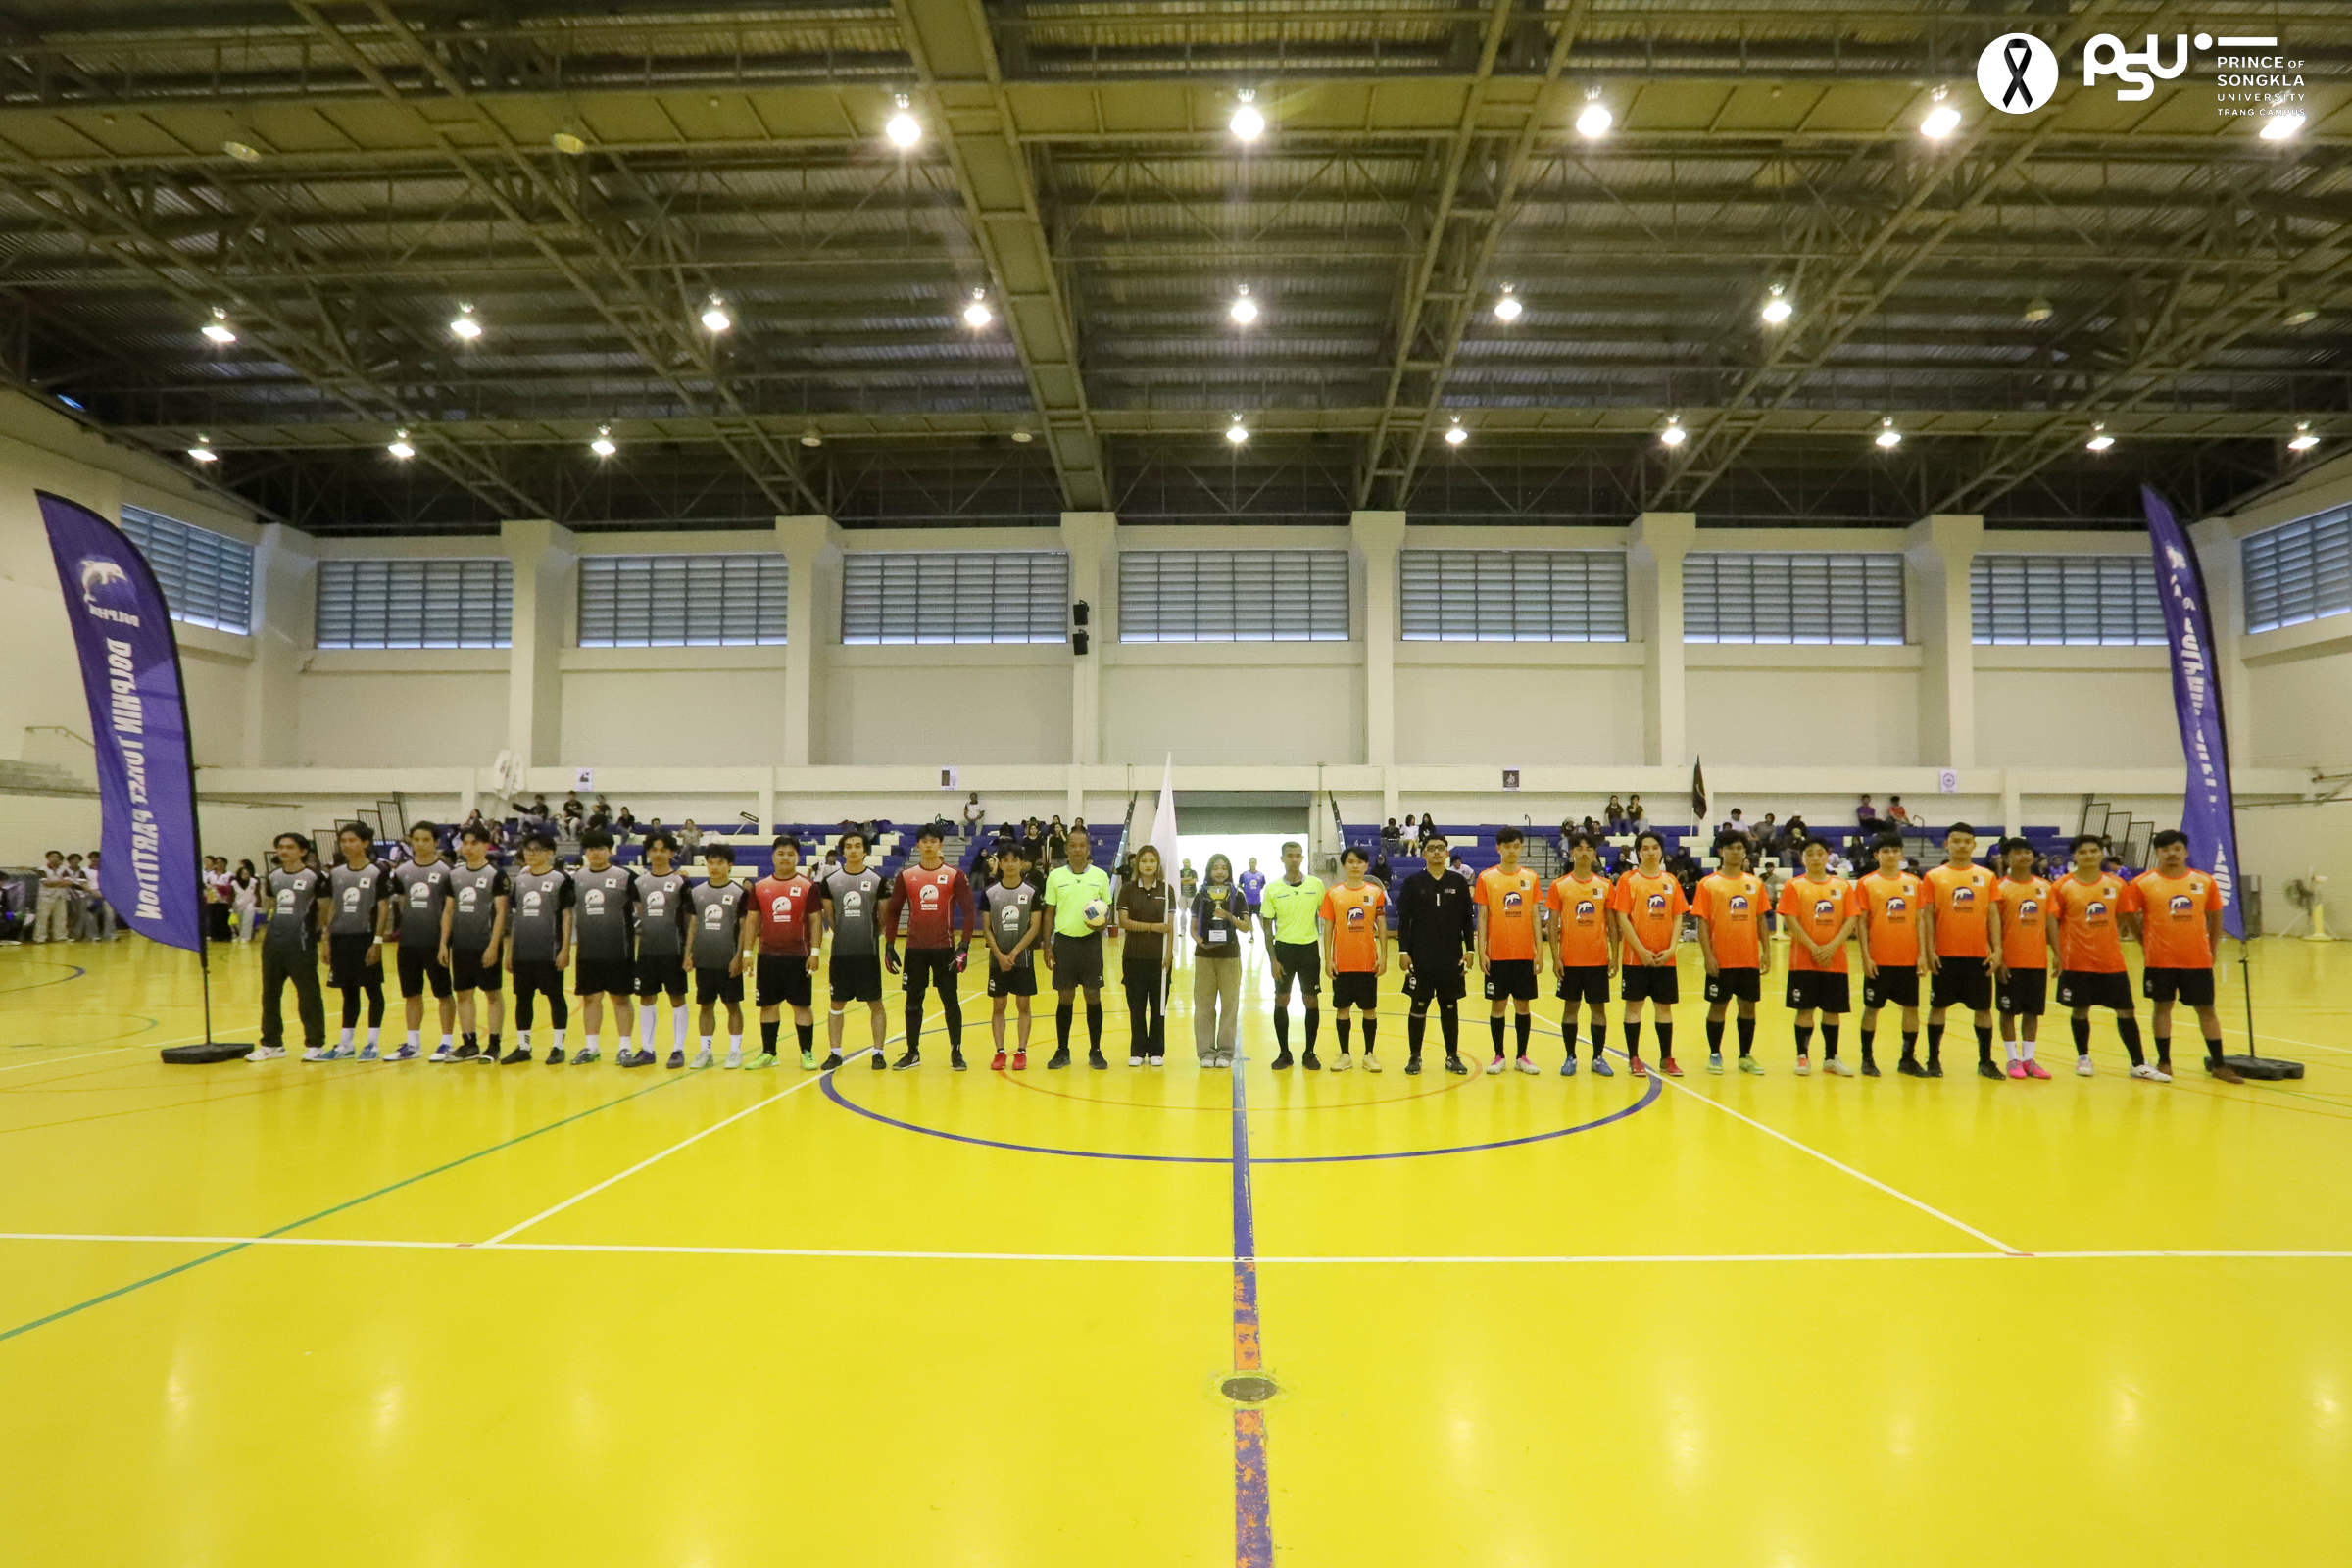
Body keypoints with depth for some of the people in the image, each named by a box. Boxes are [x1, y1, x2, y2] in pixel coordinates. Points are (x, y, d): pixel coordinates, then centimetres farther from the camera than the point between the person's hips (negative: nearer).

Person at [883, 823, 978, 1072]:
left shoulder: (955, 876, -3)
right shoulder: (905, 876, 3)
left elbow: (969, 912, -5)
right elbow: (892, 911, 8)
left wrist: (964, 945, -13)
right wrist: (889, 945, 2)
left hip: (945, 948, -2)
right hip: (914, 949, 2)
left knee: (950, 1001, 3)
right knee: (913, 1002, 9)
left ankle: (956, 1052, 13)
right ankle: (912, 1053, 20)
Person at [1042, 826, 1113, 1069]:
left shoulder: (1100, 876, 4)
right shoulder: (1055, 876, 4)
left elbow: (1107, 909, 10)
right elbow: (1049, 913, 8)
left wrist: (1101, 924, -12)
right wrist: (1047, 946, 2)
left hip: (1090, 941, 0)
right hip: (1064, 940, 0)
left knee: (1093, 996, 1)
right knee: (1065, 997, 4)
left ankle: (1095, 1051, 12)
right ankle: (1062, 1051, 14)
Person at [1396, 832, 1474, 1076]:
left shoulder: (1458, 882, 4)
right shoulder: (1413, 882, 0)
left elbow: (1467, 919, 7)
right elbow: (1403, 919, 0)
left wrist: (1470, 950, 2)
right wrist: (1403, 951, -6)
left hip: (1452, 957, 1)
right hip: (1420, 956, -1)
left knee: (1450, 1007, 8)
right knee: (1418, 1006, 4)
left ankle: (1453, 1056, 19)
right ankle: (1414, 1057, 14)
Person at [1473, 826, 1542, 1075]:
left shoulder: (1530, 877, 5)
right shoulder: (1486, 877, 0)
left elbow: (1535, 916, 6)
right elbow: (1482, 916, 0)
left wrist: (1538, 950, 0)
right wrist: (1481, 951, -6)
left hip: (1524, 954, 2)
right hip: (1497, 954, -1)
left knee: (1523, 1005, 7)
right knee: (1497, 1005, 4)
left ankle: (1522, 1056, 19)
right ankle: (1499, 1056, 16)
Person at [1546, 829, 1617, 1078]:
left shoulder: (1605, 886, 2)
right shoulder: (1560, 886, -1)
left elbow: (1611, 923, 6)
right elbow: (1552, 923, -1)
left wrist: (1614, 955, 0)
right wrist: (1555, 957, -7)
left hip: (1598, 959, 1)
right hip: (1569, 960, -1)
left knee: (1598, 1007, 6)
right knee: (1570, 1006, 6)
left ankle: (1599, 1058, 17)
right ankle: (1570, 1058, 16)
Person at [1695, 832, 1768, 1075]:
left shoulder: (1755, 883, 8)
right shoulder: (1708, 883, -3)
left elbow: (1761, 919, 11)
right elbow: (1702, 922, -6)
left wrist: (1766, 951, 4)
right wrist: (1708, 955, -12)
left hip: (1749, 959, 3)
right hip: (1721, 959, -3)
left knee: (1748, 1006, 9)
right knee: (1718, 1006, 4)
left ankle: (1746, 1055, 21)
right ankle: (1715, 1055, 16)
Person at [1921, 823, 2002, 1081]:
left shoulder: (1986, 876, 7)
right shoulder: (1934, 876, 2)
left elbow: (1992, 916, 7)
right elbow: (1927, 916, 1)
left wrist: (1996, 950, 0)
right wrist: (1929, 950, -6)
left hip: (1979, 954, 1)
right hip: (1945, 955, -1)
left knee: (1983, 1008, 6)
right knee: (1938, 1006, 5)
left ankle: (1985, 1062, 16)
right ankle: (1933, 1059, 14)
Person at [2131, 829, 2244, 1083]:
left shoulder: (2205, 881, 3)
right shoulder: (2143, 883, -4)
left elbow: (2215, 917, 13)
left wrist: (2212, 949, 11)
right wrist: (2145, 945, 3)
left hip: (2198, 960, 2)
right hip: (2160, 960, -2)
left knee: (2206, 1009, 8)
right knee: (2162, 1007, 6)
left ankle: (2218, 1065, 17)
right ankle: (2164, 1062, 15)